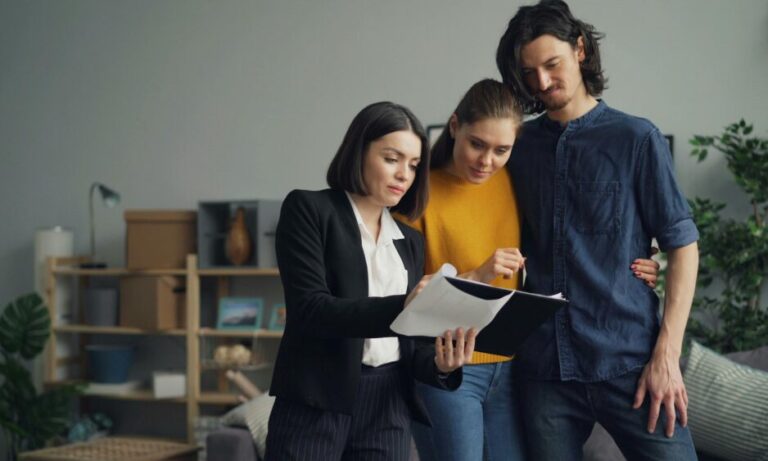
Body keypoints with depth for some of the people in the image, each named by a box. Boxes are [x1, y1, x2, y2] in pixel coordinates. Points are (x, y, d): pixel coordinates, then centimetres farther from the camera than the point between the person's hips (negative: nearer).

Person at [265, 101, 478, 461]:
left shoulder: (410, 242, 17)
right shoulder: (308, 210, 1)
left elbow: (406, 341, 14)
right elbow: (310, 309, -13)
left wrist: (439, 363, -9)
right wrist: (399, 307, -25)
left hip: (388, 409, 5)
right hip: (316, 403, -5)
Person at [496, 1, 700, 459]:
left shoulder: (636, 138, 0)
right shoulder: (520, 146, 9)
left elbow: (683, 245, -1)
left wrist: (667, 353, -9)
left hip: (629, 359, -3)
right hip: (545, 367, 3)